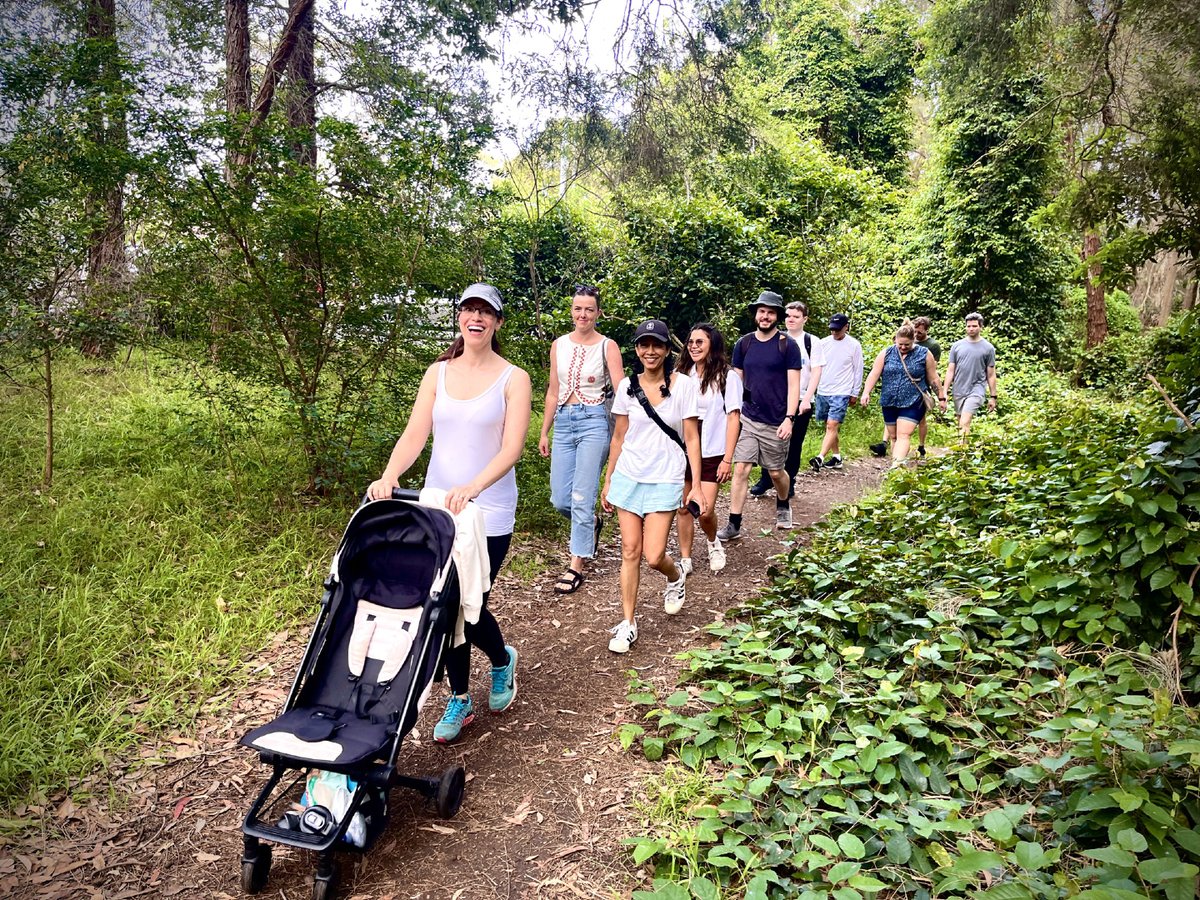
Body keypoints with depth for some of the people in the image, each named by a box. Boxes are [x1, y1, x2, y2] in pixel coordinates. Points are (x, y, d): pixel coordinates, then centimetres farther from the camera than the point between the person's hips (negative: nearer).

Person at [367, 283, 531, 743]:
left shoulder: (513, 378, -4)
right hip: (438, 507, 4)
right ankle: (459, 700, 26)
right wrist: (389, 475, -22)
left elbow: (511, 448, -14)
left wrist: (472, 487, -31)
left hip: (489, 512, -3)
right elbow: (415, 434, -3)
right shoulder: (438, 373, 7)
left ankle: (503, 660, 31)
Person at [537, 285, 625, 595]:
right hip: (563, 422, 5)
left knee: (581, 498, -6)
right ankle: (592, 523, 38)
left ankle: (576, 566, 5)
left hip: (593, 422, -4)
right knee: (559, 500, 6)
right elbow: (553, 392, 15)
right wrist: (544, 433, 16)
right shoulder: (559, 345, 9)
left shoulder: (607, 347, -3)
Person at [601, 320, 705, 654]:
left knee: (653, 556, -5)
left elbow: (691, 438, -3)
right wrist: (608, 481, 11)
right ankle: (627, 623, 16)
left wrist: (696, 485, -7)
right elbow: (619, 438, 9)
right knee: (630, 552, 4)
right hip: (628, 477, 3)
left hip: (665, 481, -2)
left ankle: (676, 578, 31)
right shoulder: (627, 386, 2)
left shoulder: (683, 385, -6)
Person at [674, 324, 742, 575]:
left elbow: (733, 418, -6)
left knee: (705, 510, -8)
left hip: (710, 454, -3)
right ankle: (685, 559, 19)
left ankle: (713, 542, 23)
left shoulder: (727, 377, -4)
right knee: (683, 508, 6)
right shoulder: (682, 375, 7)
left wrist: (728, 459, -11)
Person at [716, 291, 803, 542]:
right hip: (747, 418, 2)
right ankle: (734, 525, 1)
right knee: (740, 470, -5)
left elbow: (793, 385, -8)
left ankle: (783, 506, 42)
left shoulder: (787, 346, -5)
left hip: (776, 422, -2)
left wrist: (789, 418, -17)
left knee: (776, 472, 11)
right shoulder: (743, 344, 4)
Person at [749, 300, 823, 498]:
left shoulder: (812, 342, 0)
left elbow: (816, 373, -5)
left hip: (800, 402, -2)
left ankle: (789, 484, 15)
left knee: (794, 445, 5)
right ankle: (765, 480, 14)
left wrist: (806, 400, -14)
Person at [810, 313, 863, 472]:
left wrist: (855, 393, 3)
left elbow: (858, 371, 2)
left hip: (841, 393, -4)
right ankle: (836, 457, 23)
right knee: (830, 426, 11)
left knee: (832, 426, -13)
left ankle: (820, 458, -21)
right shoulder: (823, 343, 4)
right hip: (822, 391, 4)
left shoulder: (854, 346, -3)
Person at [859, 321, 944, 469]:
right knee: (893, 436, 11)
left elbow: (933, 378, 5)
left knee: (904, 435, -14)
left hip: (913, 404, -3)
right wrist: (866, 393, -12)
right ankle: (897, 464, 22)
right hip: (889, 403, 3)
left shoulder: (924, 354, -1)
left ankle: (896, 465, -24)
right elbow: (874, 374, -1)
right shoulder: (886, 353, 2)